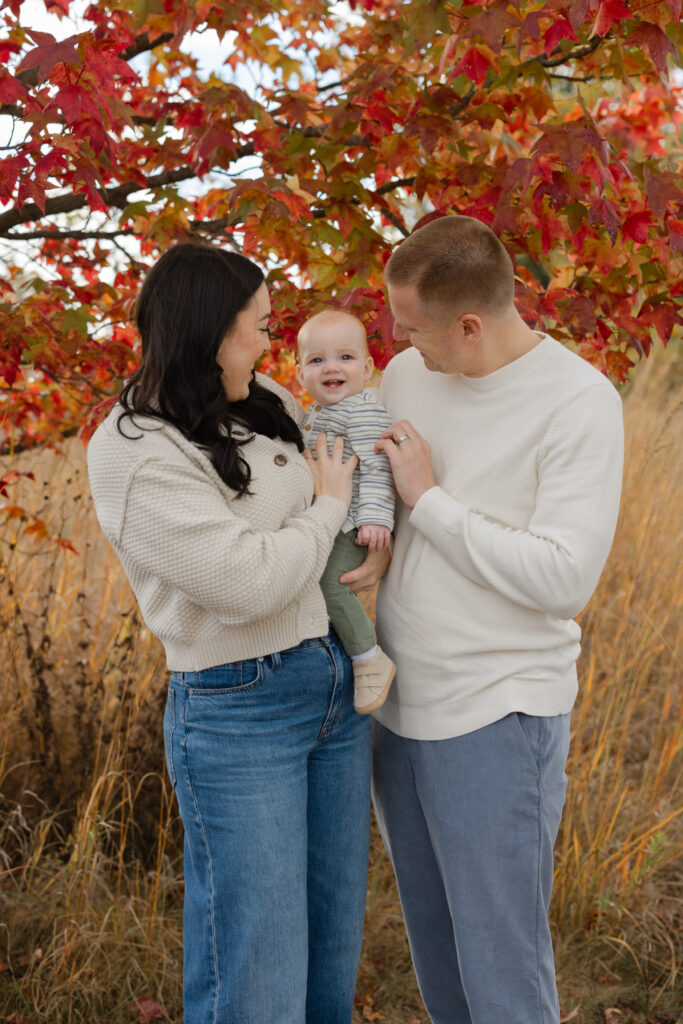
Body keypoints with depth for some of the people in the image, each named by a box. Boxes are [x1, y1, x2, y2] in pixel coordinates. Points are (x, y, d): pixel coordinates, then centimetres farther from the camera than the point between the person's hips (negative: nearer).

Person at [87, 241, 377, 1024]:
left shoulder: (271, 407, 6)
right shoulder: (133, 456, -16)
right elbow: (248, 583, -22)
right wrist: (328, 507, -7)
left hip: (338, 688, 7)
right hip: (236, 715, -7)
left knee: (333, 955, 16)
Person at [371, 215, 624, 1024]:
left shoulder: (580, 404, -14)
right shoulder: (405, 376, 4)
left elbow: (564, 579, -21)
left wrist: (429, 499, -16)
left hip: (496, 718, -6)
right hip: (398, 706, 6)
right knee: (434, 950, 19)